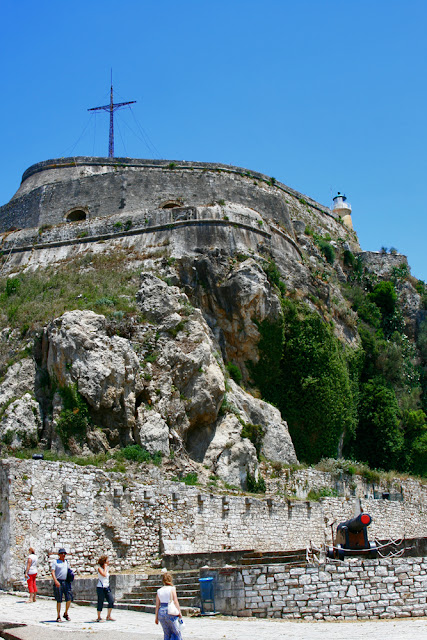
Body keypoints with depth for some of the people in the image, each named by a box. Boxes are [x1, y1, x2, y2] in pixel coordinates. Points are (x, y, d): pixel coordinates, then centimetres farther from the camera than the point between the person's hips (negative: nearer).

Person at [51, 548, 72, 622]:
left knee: (69, 598, -3)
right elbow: (52, 572, -10)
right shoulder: (55, 562, 0)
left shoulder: (66, 562, 17)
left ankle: (66, 614, 16)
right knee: (59, 600, -1)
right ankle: (58, 617, 8)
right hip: (58, 582, -5)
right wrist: (55, 580, -24)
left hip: (66, 582, 5)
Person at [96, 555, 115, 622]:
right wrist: (105, 567, -13)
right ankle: (99, 617, 12)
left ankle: (108, 616, 4)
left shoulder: (107, 568, 13)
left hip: (107, 587, 7)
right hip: (100, 587, -7)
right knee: (100, 603, -1)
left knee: (111, 601, -5)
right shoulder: (99, 568, -8)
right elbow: (104, 574, -24)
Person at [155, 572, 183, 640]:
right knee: (176, 632, 7)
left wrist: (156, 617, 11)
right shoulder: (172, 589, -5)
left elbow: (157, 605, 6)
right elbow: (175, 602, -9)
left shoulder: (159, 591, 7)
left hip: (161, 612, 5)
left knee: (167, 634, 16)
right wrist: (179, 613, -5)